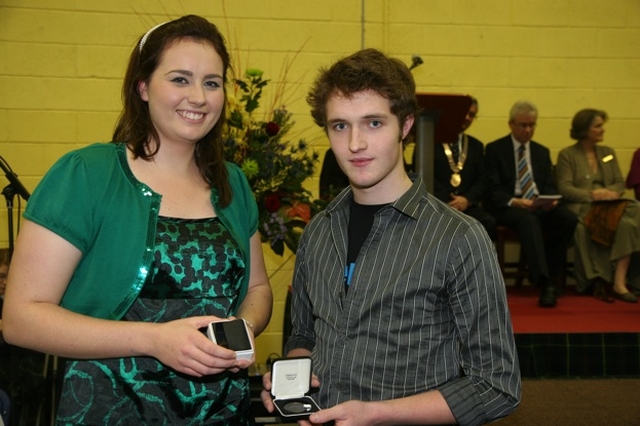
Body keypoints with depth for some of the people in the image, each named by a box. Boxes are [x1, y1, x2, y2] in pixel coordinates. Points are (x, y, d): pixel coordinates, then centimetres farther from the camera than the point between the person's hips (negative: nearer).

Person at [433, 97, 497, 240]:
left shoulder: (476, 146, 23)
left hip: (466, 205, 4)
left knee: (488, 223, -27)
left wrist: (467, 199, -8)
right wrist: (445, 203, -14)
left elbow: (481, 180, 13)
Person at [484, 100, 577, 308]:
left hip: (540, 205, 5)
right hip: (508, 207, -5)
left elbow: (550, 186, 14)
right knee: (529, 220, -38)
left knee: (568, 218, -26)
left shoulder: (542, 151, 20)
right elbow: (493, 190, -5)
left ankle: (552, 278, -18)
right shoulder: (494, 149, 5)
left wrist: (551, 200, -11)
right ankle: (543, 282, -44)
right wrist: (515, 201, -23)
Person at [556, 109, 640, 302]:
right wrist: (591, 195, -18)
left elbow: (620, 183, 15)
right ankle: (599, 280, -23)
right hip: (580, 208, -4)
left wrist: (612, 192, -9)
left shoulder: (608, 152, 23)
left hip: (608, 205, 4)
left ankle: (619, 282, -33)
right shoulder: (567, 155, 7)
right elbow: (565, 188, -4)